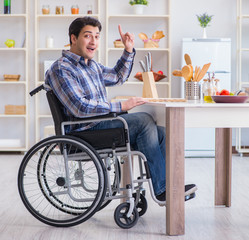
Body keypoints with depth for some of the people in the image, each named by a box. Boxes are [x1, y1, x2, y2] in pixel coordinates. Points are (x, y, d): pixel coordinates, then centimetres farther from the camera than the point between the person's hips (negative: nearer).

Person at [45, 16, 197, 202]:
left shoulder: (92, 65, 19)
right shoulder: (61, 69, -11)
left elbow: (118, 77, 36)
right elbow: (80, 107, -22)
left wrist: (129, 50, 21)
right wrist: (121, 106, -21)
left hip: (102, 124, 9)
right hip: (86, 131, -9)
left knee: (161, 133, -7)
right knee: (143, 120, -22)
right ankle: (161, 190, -17)